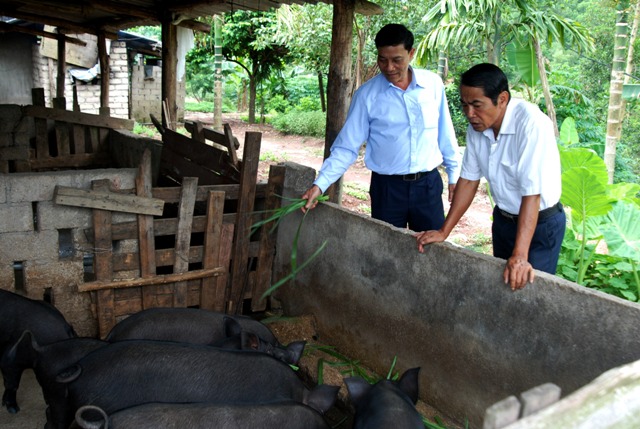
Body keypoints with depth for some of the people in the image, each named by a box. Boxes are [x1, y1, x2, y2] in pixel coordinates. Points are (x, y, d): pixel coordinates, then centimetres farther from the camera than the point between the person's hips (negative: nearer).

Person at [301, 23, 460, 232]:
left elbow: (445, 134, 8)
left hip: (428, 184, 2)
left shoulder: (433, 84, -1)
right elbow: (347, 147, -5)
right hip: (387, 188, -1)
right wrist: (319, 184, -15)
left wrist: (454, 175, 11)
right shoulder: (366, 94, -6)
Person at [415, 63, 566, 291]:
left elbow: (532, 194, -31)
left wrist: (520, 255, -33)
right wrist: (444, 231, -2)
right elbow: (469, 179, 0)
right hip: (503, 219, 6)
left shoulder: (532, 124, -29)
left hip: (541, 223, -6)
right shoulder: (477, 125, -8)